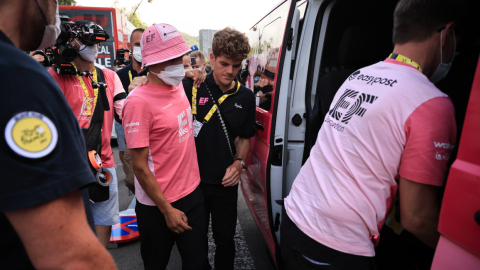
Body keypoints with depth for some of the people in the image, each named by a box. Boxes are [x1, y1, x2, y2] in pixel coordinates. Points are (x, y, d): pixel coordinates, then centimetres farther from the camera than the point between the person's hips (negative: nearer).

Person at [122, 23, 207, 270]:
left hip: (192, 192, 6)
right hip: (158, 205, -5)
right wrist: (167, 210, -14)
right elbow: (140, 167, -18)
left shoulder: (178, 86, 1)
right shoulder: (139, 101, -20)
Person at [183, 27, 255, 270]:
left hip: (225, 182, 2)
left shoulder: (246, 97, 0)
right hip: (193, 179, -1)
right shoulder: (191, 87, -10)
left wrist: (239, 163, -6)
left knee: (225, 239, 18)